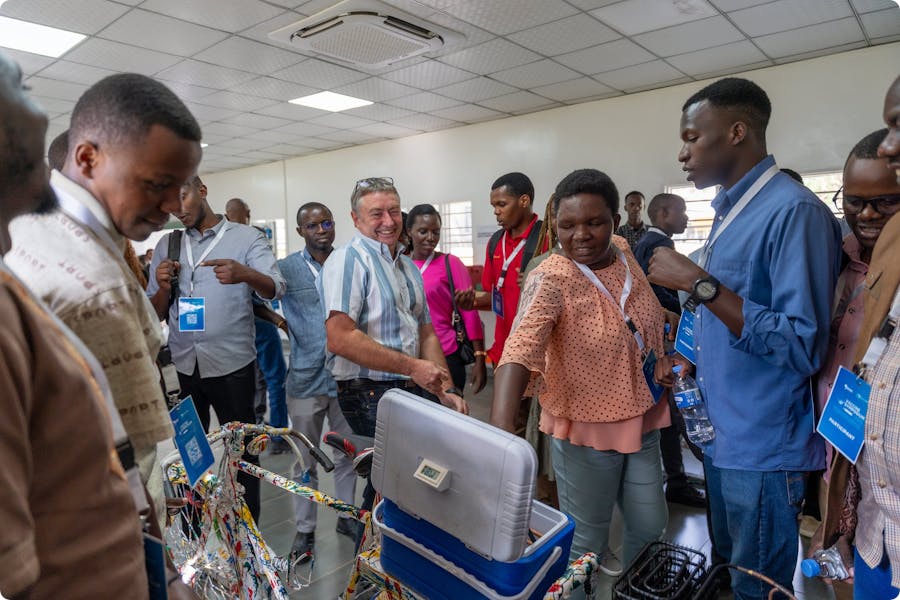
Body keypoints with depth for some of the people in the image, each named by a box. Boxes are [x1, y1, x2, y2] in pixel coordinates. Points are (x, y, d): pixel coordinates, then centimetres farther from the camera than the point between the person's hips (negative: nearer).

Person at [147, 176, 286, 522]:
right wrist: (163, 287, -13)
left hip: (232, 364, -4)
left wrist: (245, 275, -39)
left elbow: (276, 289, -19)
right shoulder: (166, 246, 9)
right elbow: (155, 315, 9)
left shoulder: (246, 238, -4)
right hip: (183, 365, 4)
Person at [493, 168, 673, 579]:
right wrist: (500, 434, -52)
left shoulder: (624, 253, -4)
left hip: (641, 419, 6)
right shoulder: (551, 279, -25)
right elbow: (518, 353, -40)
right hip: (584, 429, -6)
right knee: (588, 540, 10)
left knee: (651, 526, 20)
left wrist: (665, 362, 5)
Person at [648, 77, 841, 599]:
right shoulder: (730, 209, 9)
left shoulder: (794, 210, -20)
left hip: (763, 449, -8)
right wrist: (693, 361, 9)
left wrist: (700, 284, -27)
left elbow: (803, 347, -27)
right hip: (722, 437, 9)